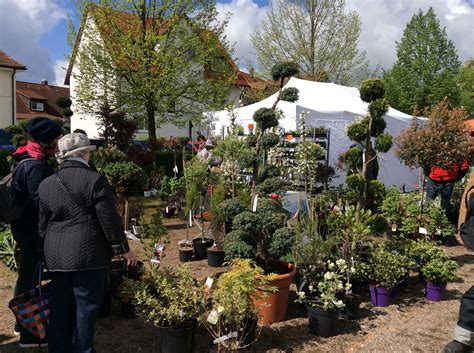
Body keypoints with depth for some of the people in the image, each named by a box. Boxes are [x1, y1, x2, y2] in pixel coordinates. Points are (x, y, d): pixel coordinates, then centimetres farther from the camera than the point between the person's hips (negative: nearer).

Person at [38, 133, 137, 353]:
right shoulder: (95, 179, -11)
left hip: (56, 258, 5)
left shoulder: (46, 185, 5)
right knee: (86, 308, 7)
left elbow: (42, 225, 11)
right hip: (88, 255, -5)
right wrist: (123, 248, 0)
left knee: (60, 309, 16)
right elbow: (109, 219, -10)